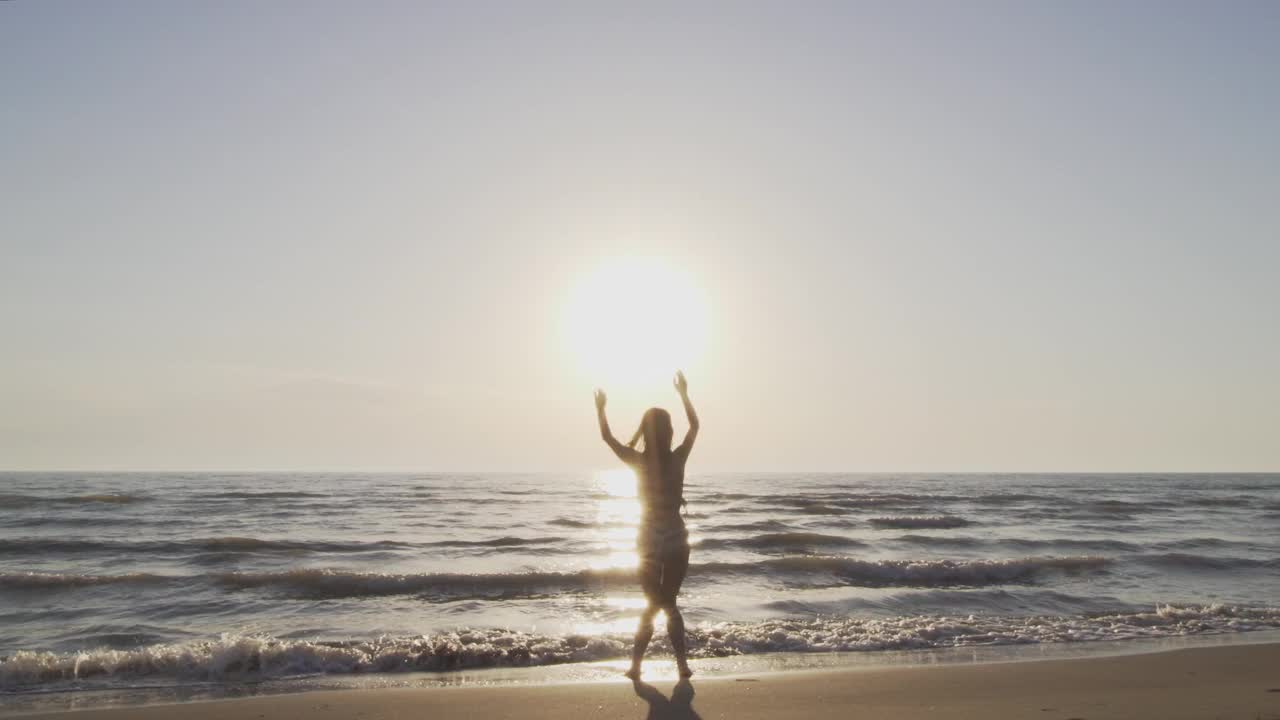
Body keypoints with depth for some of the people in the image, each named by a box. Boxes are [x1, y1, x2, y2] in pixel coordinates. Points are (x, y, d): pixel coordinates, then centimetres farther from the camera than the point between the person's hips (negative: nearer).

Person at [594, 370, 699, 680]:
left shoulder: (638, 461, -10)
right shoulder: (677, 459, -9)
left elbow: (608, 437, 7)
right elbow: (695, 425, 9)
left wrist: (600, 409, 20)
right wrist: (684, 394, 18)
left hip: (649, 539, 0)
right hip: (675, 538, 0)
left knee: (656, 603, 13)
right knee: (667, 602, 11)